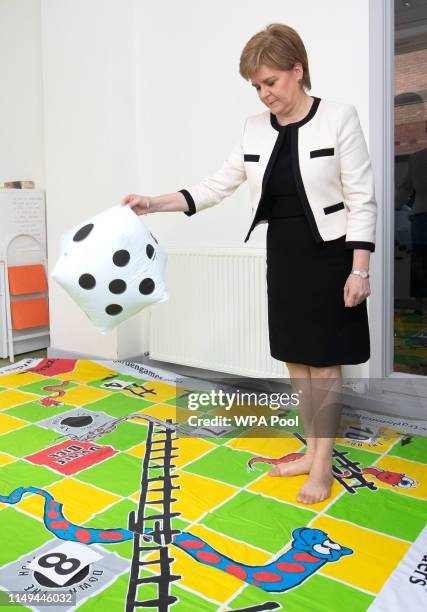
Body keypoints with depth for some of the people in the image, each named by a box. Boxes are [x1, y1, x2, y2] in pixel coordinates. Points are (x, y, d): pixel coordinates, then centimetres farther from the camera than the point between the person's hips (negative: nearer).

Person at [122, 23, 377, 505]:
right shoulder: (255, 129, 5)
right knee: (296, 358, 10)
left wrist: (359, 270, -15)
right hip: (282, 256, 5)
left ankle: (323, 465, 16)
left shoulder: (339, 119, -9)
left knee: (323, 360, 1)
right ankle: (311, 452, 25)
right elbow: (216, 186, 7)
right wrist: (152, 204, -2)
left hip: (329, 255, -5)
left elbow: (361, 201, -10)